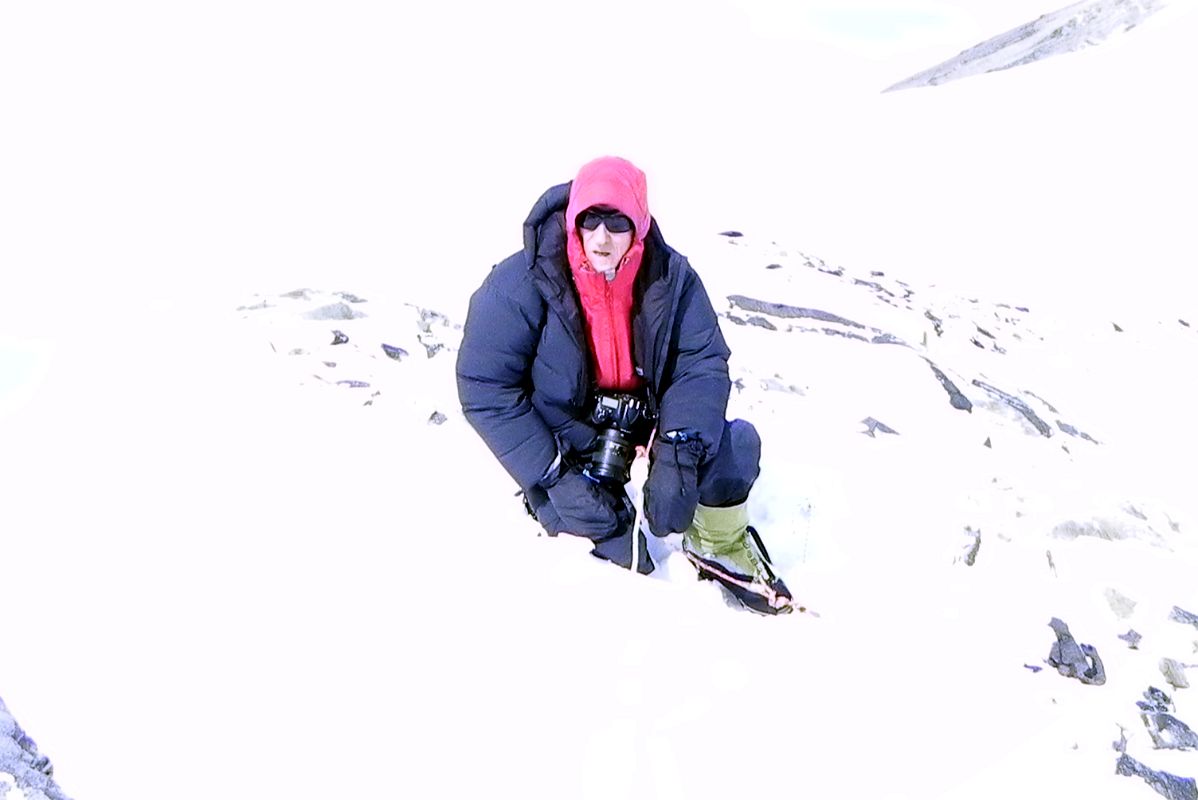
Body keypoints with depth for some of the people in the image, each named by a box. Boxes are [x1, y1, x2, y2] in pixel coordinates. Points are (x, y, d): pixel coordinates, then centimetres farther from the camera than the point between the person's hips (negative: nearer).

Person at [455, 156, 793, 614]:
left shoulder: (670, 276, -12)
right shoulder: (521, 283, -21)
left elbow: (702, 362, -15)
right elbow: (485, 388, -20)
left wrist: (679, 452, -33)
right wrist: (553, 478, -27)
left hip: (646, 417, 3)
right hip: (565, 429, -3)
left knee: (737, 443, -19)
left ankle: (719, 547, 10)